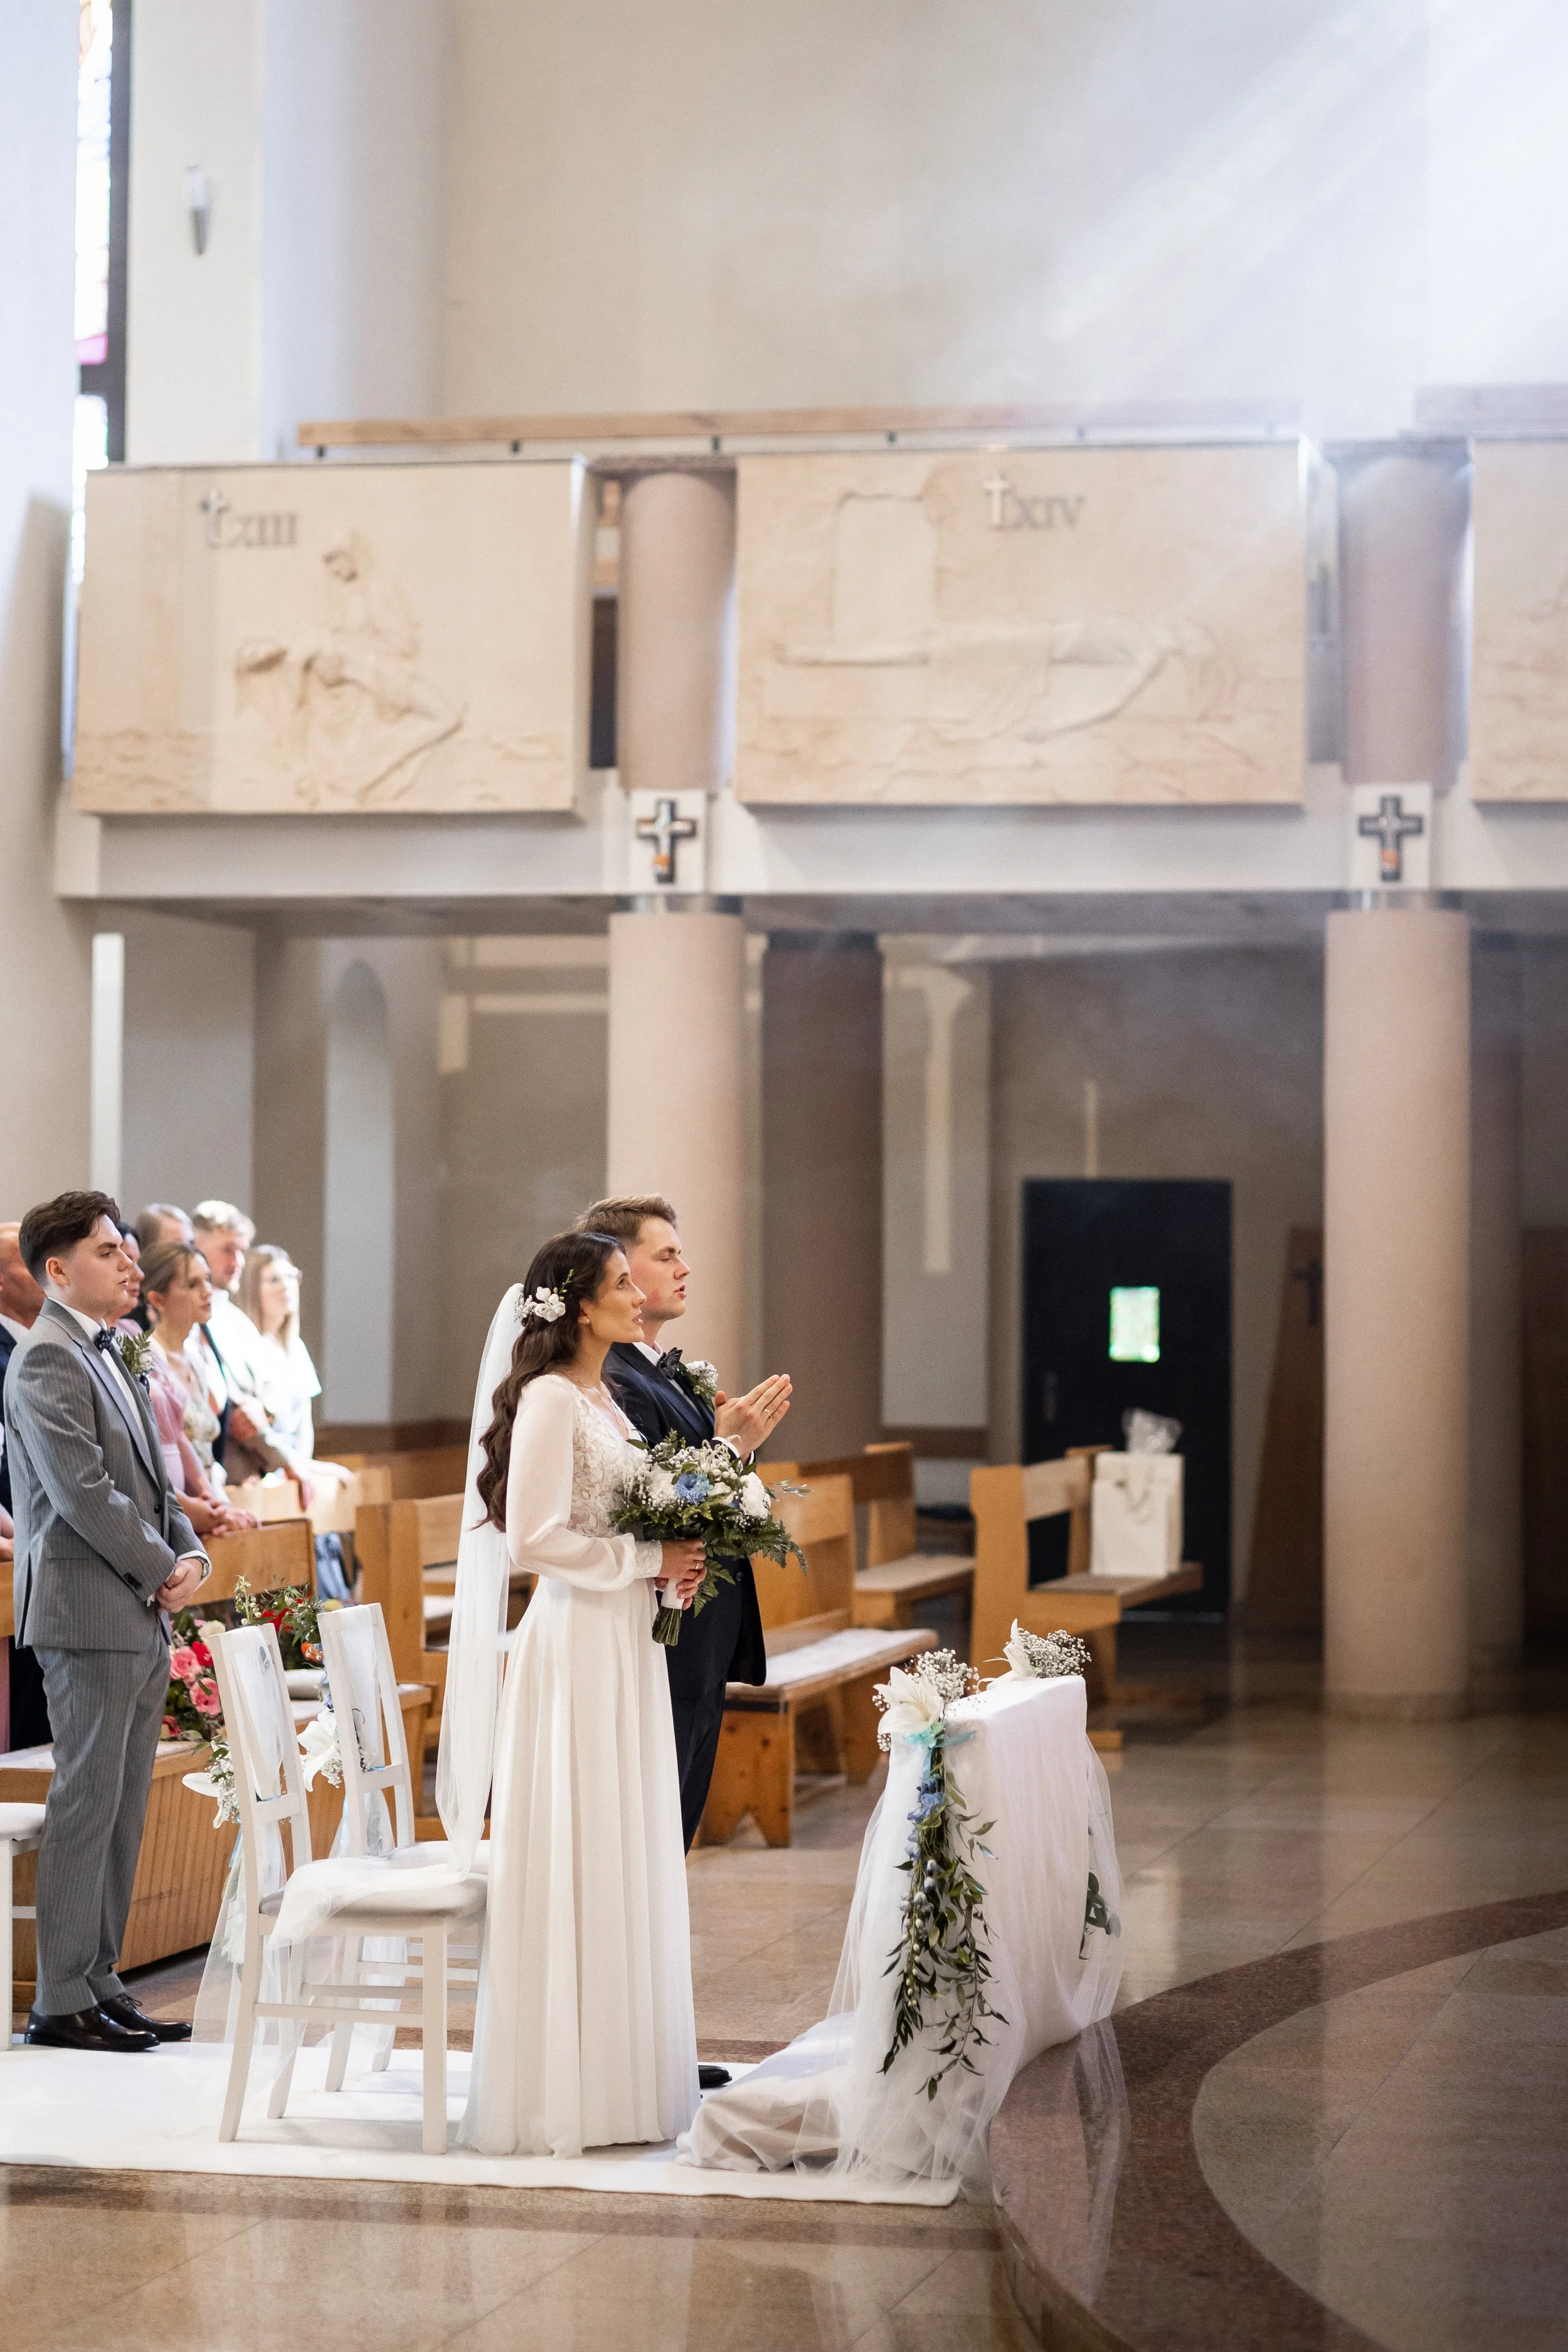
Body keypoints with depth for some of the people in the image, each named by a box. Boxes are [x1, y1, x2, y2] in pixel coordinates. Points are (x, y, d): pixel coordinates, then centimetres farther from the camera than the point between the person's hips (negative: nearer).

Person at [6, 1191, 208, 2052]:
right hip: (89, 1616, -9)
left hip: (140, 1620, 9)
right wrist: (161, 1570, -12)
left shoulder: (109, 1357, 18)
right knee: (85, 1805, -6)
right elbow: (84, 1492, -18)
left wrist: (189, 1550, 3)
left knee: (120, 1811, 10)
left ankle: (99, 1984, 15)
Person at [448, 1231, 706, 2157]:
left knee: (627, 1861, 11)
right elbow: (535, 1536, -20)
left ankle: (617, 2071, 17)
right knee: (575, 1864, -5)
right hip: (577, 1641, -9)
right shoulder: (550, 1399, -13)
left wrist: (674, 1569, 6)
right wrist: (648, 1559, -14)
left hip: (627, 1644, 9)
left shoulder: (606, 1400, 16)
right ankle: (562, 2089, 1)